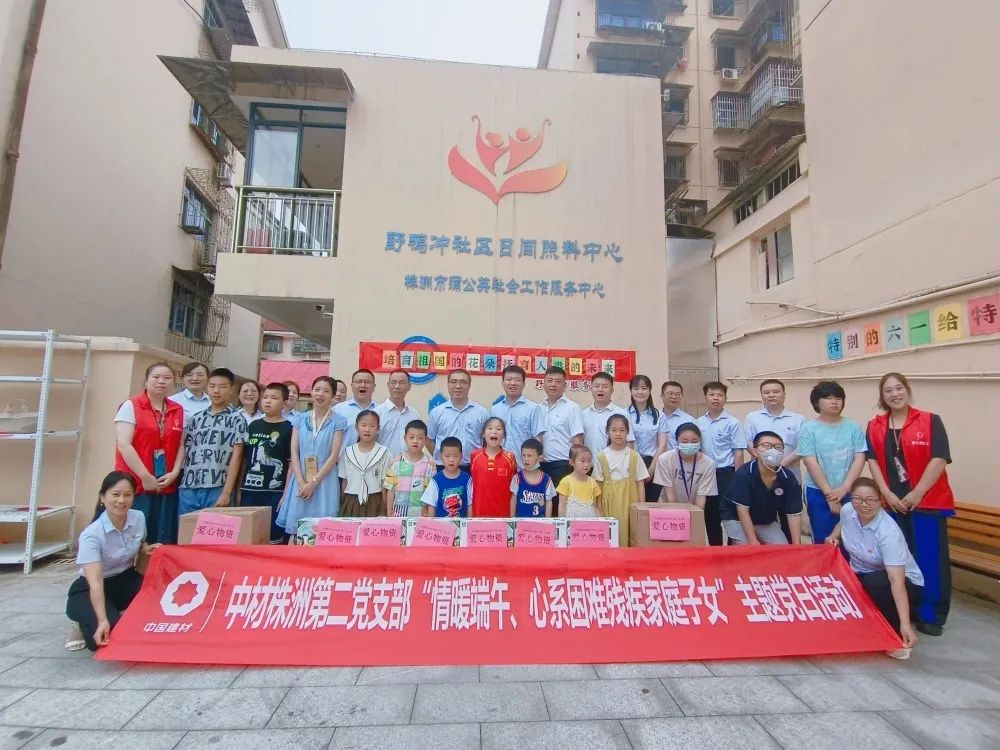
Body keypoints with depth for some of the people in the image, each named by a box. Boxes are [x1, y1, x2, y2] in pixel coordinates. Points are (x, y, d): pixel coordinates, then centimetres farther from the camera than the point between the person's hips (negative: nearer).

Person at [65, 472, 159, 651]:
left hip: (126, 580, 4)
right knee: (112, 632, -28)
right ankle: (83, 624, 6)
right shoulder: (91, 535, -27)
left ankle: (124, 615, 6)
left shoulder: (139, 518, -11)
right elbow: (95, 583, -36)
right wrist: (102, 620, -46)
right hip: (89, 589, -4)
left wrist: (148, 548, -10)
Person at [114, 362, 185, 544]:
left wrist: (174, 473, -4)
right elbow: (123, 445, -11)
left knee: (165, 543, 7)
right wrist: (145, 477, -14)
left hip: (167, 487, 4)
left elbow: (181, 445, 10)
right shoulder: (130, 406, -3)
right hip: (135, 486, -4)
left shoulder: (179, 411, 10)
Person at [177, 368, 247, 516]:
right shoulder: (196, 418, 13)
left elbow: (236, 456, -5)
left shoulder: (236, 419, -1)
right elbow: (186, 451, 14)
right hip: (188, 489, 4)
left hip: (217, 490, -4)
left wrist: (226, 493, -10)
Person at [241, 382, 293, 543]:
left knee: (274, 536, 0)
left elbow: (292, 463, -7)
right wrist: (240, 489, 11)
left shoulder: (289, 428, -4)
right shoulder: (253, 425, 10)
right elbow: (245, 458, 14)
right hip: (250, 491, 5)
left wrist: (287, 493, -10)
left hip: (275, 493, -5)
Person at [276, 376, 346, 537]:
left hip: (324, 481, -3)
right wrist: (301, 483, -8)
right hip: (301, 481, 3)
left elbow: (334, 455, -6)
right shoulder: (301, 419, 8)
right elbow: (294, 453, 3)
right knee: (296, 526, 4)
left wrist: (313, 483, -12)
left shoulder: (337, 422, -1)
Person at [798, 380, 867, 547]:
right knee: (823, 542, 5)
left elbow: (859, 459, -1)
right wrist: (829, 493, -11)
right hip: (819, 493, -2)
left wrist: (844, 488, -10)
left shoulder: (853, 427, 4)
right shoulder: (808, 429, -4)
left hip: (849, 493, 2)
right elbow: (811, 463, -8)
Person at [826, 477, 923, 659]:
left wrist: (905, 624, -42)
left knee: (874, 583, -37)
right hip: (860, 577, 5)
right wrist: (833, 536, -4)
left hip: (906, 585, -5)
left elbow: (896, 580, -36)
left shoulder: (888, 532, -30)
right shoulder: (847, 510, -14)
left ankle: (895, 637, -11)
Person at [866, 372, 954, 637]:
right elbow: (872, 460, 0)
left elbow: (939, 459, -9)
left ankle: (931, 615, 17)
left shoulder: (930, 421, -3)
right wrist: (887, 494, -9)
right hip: (892, 503, 2)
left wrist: (917, 493, -14)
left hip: (928, 501, -2)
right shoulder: (875, 426, 5)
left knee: (930, 558, 3)